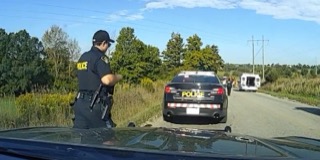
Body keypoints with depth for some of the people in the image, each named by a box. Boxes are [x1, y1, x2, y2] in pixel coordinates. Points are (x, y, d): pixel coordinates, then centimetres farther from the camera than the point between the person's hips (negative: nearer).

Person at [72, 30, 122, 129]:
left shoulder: (82, 57, 16)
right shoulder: (100, 58, -11)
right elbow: (107, 80, -24)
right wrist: (118, 77, -4)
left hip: (80, 102, 8)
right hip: (95, 105, -8)